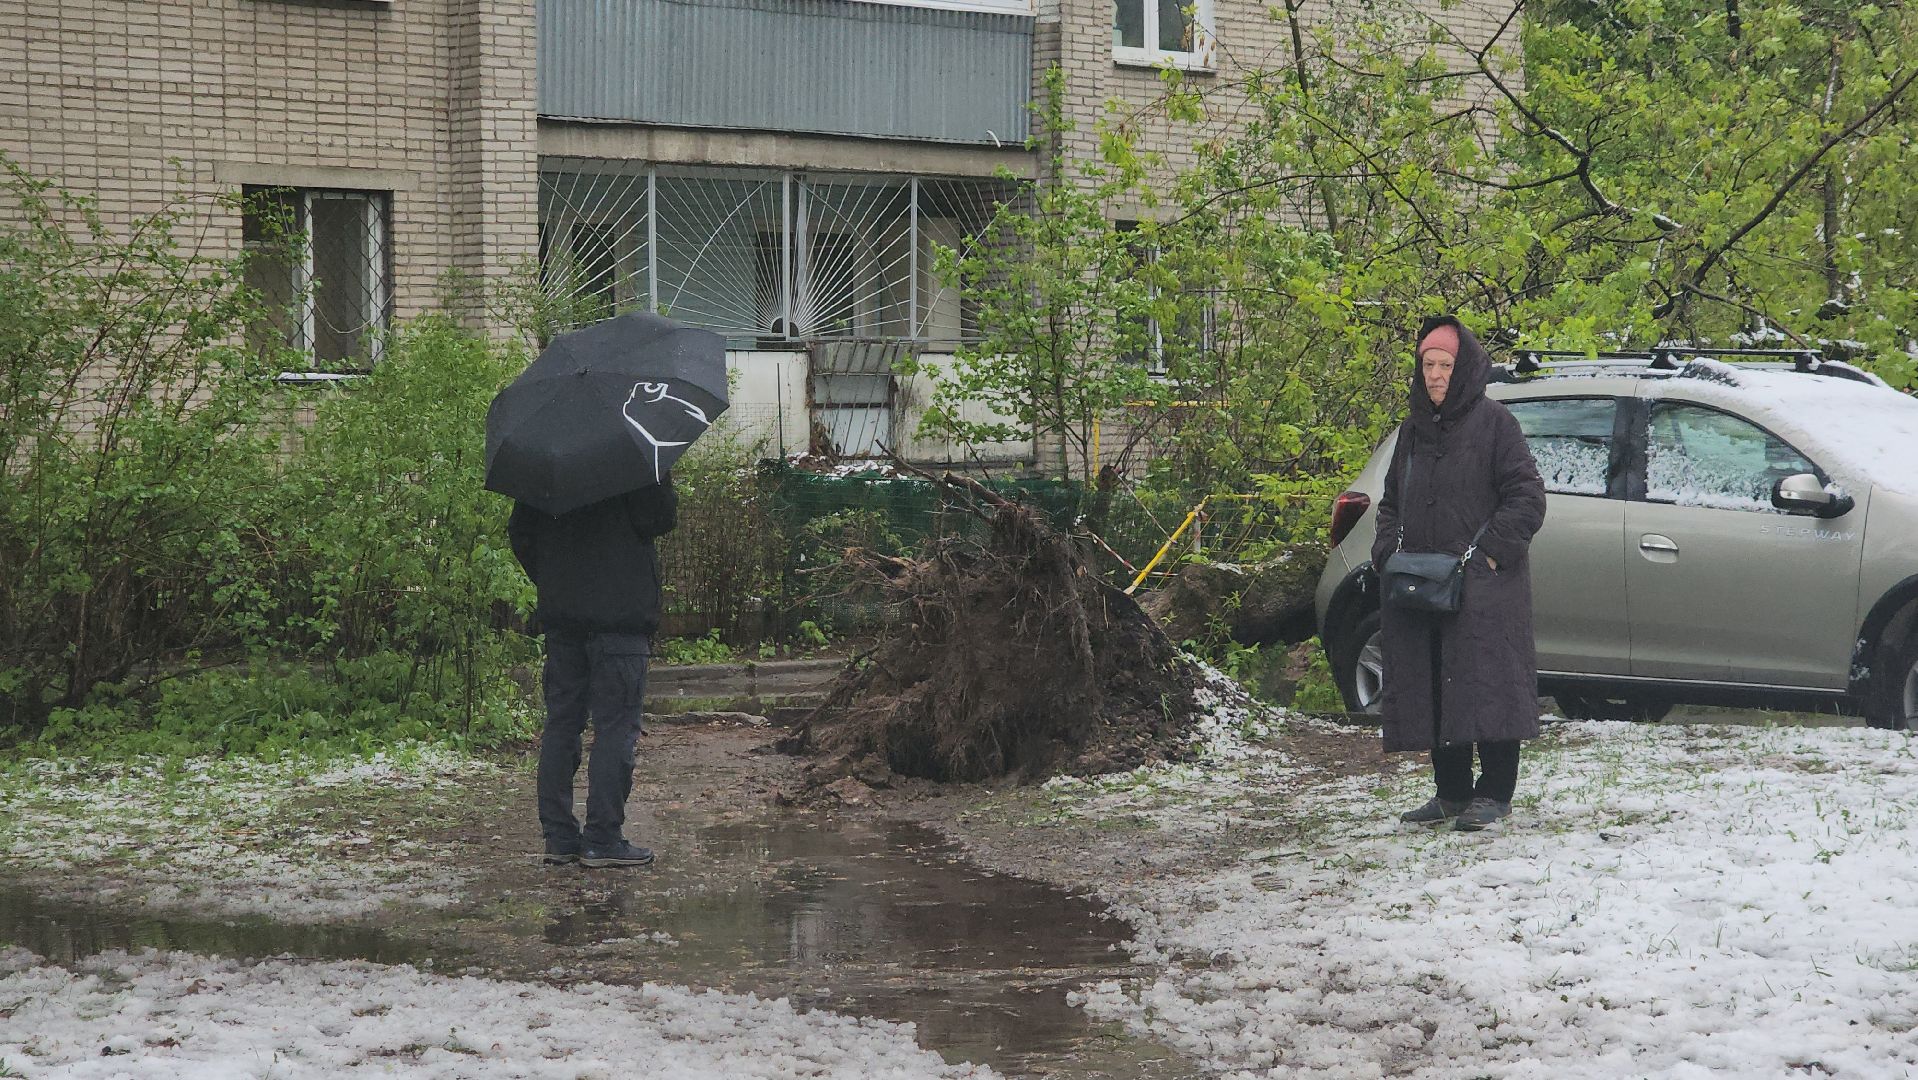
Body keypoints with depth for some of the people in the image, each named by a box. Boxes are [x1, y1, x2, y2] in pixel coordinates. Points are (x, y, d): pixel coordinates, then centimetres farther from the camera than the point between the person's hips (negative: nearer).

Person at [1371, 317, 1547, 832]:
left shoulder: (1493, 423, -2)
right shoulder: (1414, 431, 16)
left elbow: (1527, 497, -6)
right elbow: (1391, 501, 24)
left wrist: (1489, 551, -14)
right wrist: (1389, 548, 6)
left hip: (1482, 584, -6)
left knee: (1485, 684, -7)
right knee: (1430, 690, 6)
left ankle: (1494, 793, 0)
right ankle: (1451, 792, 15)